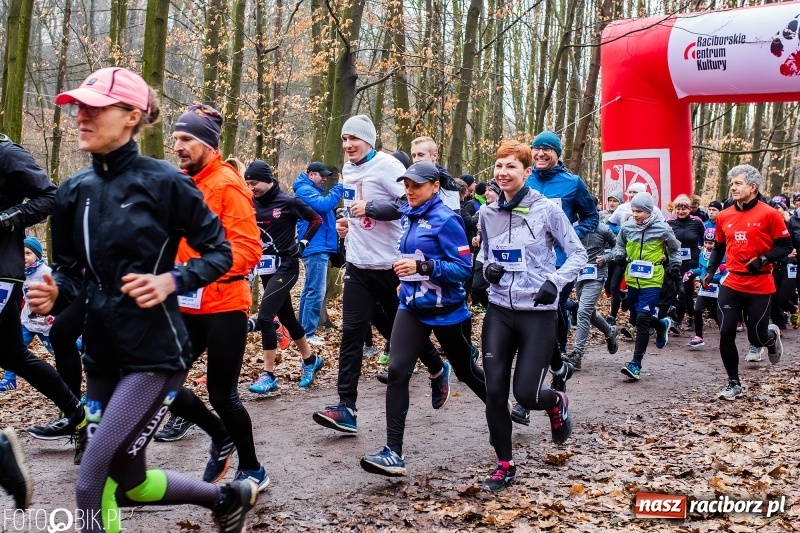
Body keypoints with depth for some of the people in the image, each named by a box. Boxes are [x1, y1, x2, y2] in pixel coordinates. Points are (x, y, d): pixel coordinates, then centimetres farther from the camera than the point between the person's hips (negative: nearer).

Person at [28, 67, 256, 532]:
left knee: (92, 486, -10)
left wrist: (170, 281, -21)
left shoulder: (164, 181, -12)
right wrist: (54, 293, -10)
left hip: (155, 353, -7)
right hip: (102, 353, 7)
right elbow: (69, 269, 12)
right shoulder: (75, 191, 4)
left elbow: (219, 252, -5)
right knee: (128, 484, 17)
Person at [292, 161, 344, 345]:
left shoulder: (312, 190, 22)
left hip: (318, 247, 11)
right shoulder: (305, 190, -9)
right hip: (315, 248, -11)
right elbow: (323, 205, -24)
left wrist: (336, 214, 5)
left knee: (309, 290, 14)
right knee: (316, 291, -11)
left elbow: (322, 210, 23)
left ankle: (302, 330, 21)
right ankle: (308, 334, -9)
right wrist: (339, 188, -19)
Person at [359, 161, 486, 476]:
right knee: (397, 371, -11)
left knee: (466, 372, 14)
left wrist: (423, 267, -30)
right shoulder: (408, 215, 6)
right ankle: (394, 453, -10)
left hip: (446, 311, -6)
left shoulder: (445, 220, -16)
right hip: (411, 306, 6)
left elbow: (464, 268, -21)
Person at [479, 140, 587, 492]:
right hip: (499, 311, 4)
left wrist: (555, 281, -20)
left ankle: (557, 403, 32)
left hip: (538, 313, -4)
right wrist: (487, 269, -3)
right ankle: (504, 465, 18)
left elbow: (578, 254, -4)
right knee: (494, 391, -1)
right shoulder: (488, 213, 4)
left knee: (526, 394, -6)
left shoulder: (547, 209, -9)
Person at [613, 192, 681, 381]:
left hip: (652, 281, -5)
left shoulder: (662, 228, -8)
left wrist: (675, 265, 0)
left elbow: (675, 249, 11)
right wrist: (619, 255, -2)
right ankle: (662, 325, 50)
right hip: (632, 280, 5)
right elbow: (619, 245, 18)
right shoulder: (626, 227, -1)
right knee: (635, 319, 17)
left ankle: (636, 363, -10)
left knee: (642, 319, -14)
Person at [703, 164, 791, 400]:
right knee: (726, 334, -4)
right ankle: (734, 384, 11)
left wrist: (764, 259, -20)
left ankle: (772, 336, 42)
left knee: (756, 338, 3)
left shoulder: (768, 214, -8)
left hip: (760, 287, -3)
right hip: (731, 285, 3)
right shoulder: (724, 216, 5)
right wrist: (710, 271, 5)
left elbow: (785, 246, -5)